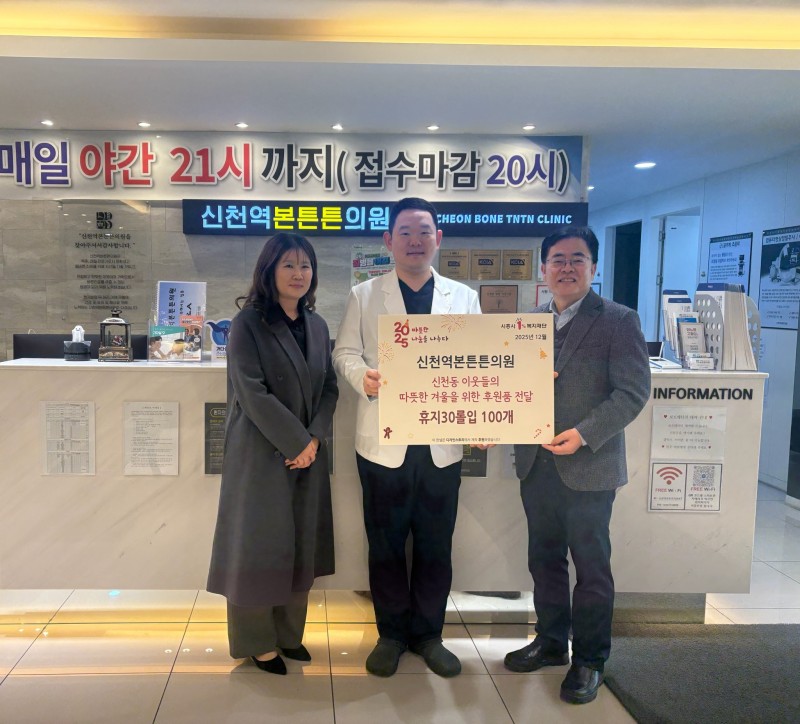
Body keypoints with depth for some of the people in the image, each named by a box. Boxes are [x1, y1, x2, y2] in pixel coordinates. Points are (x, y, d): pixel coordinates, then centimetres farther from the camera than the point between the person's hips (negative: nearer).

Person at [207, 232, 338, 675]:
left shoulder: (316, 325, 10)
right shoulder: (248, 323, -9)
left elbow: (329, 388, 7)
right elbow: (253, 392, -16)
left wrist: (314, 438, -7)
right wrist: (294, 442, -15)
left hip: (308, 452, 6)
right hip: (261, 453, -6)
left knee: (301, 544, 11)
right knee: (260, 544, 3)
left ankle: (288, 633, 26)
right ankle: (257, 642, 19)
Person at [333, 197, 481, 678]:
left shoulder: (464, 298, 9)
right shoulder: (364, 296, 6)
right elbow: (345, 352, 4)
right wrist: (363, 377, -18)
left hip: (442, 443, 1)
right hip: (385, 441, -1)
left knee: (436, 545, 10)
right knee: (386, 543, 10)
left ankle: (428, 633, 29)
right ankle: (392, 633, 28)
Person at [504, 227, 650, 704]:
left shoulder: (619, 321, -7)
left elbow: (633, 392, -12)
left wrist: (584, 435, -22)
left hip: (588, 467, -5)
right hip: (536, 464, 5)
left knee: (591, 566, 8)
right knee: (544, 559, 17)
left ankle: (589, 660, 25)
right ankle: (551, 642, 35)